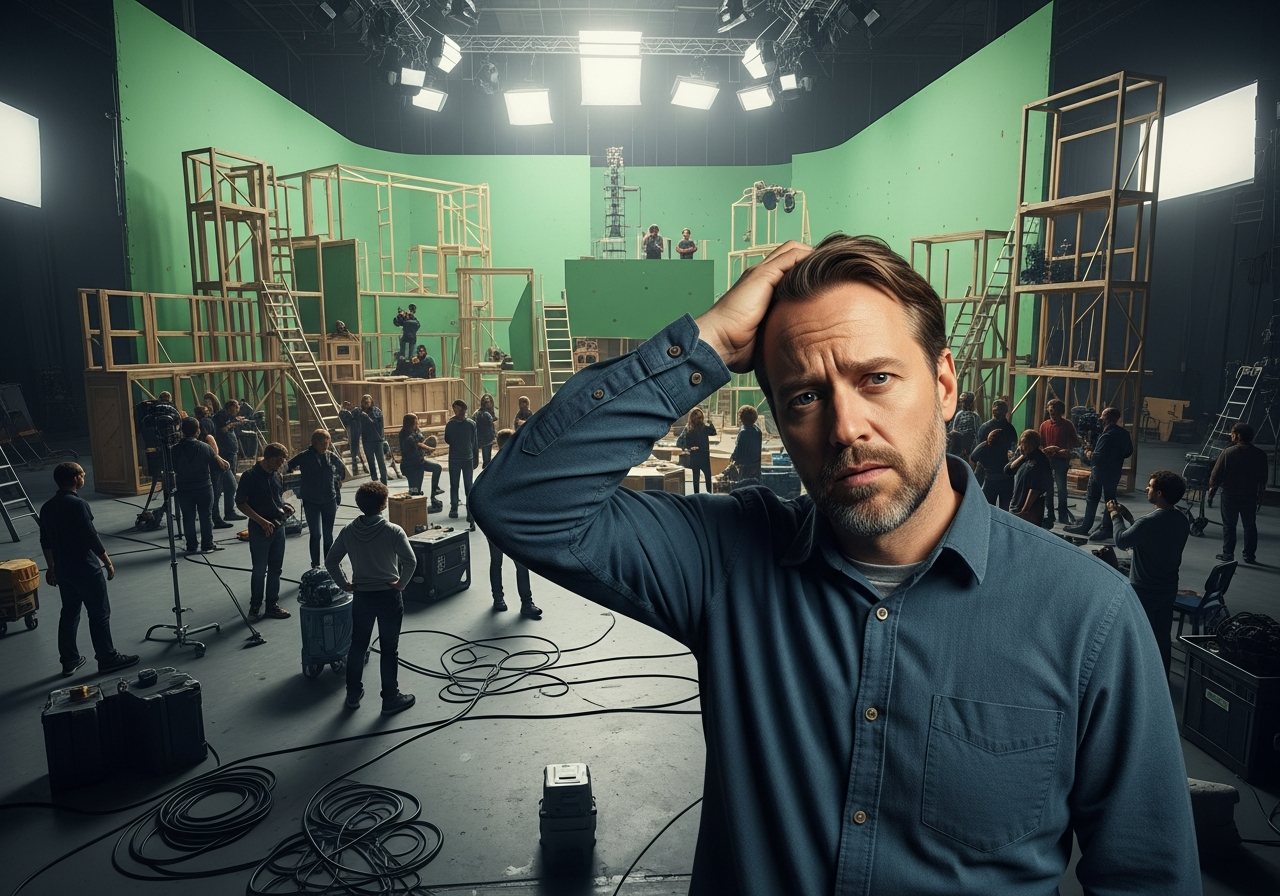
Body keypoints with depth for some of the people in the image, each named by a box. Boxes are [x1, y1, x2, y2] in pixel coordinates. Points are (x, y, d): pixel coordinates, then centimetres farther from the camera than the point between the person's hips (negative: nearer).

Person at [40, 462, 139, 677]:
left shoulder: (47, 507, 7)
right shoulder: (78, 504, -19)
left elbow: (46, 542, 14)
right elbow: (91, 538, -19)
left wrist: (51, 567, 24)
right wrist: (107, 562, -10)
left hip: (63, 569, 8)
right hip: (86, 568, -8)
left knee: (69, 613, 16)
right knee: (99, 613, 2)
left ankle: (69, 661, 23)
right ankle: (108, 658, 9)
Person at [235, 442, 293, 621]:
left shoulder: (277, 475, 7)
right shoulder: (250, 475, -13)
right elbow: (241, 503, -13)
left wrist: (284, 506, 1)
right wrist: (262, 521, -20)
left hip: (278, 527, 6)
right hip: (259, 529, -6)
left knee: (275, 569, 12)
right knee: (260, 570, 3)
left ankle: (272, 604, 22)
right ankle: (255, 606, 16)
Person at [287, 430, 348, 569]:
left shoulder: (332, 458, 0)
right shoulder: (304, 457, -9)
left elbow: (342, 468, 20)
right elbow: (288, 467, 1)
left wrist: (339, 480, 15)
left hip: (330, 501, 3)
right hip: (311, 502, -3)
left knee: (328, 535, 11)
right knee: (316, 534, -9)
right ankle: (315, 565, 1)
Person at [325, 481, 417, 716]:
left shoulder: (348, 530, -4)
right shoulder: (393, 531, -16)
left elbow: (331, 561, 0)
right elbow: (410, 561, -22)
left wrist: (344, 584, 8)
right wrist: (401, 583, -8)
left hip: (361, 597, 4)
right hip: (389, 597, -3)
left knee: (358, 645, 18)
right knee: (389, 649, 6)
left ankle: (353, 694, 29)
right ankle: (391, 698, 16)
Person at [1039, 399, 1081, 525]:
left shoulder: (1067, 425, -2)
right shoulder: (1044, 425, 7)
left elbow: (1076, 443, -1)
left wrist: (1067, 450, -18)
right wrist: (1045, 451, -10)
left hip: (1061, 460, -3)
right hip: (1047, 459, 3)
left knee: (1061, 488, -6)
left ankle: (1063, 516, 0)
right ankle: (1049, 513, 18)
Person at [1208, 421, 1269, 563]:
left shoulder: (1228, 453, -14)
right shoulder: (1260, 454, 0)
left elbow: (1216, 475, -12)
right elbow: (1263, 478, 9)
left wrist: (1211, 492, -1)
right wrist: (1260, 493, 22)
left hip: (1230, 495, -3)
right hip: (1250, 496, 4)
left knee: (1229, 525, 5)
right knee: (1250, 526, 12)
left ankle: (1227, 554, 5)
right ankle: (1249, 556, 16)